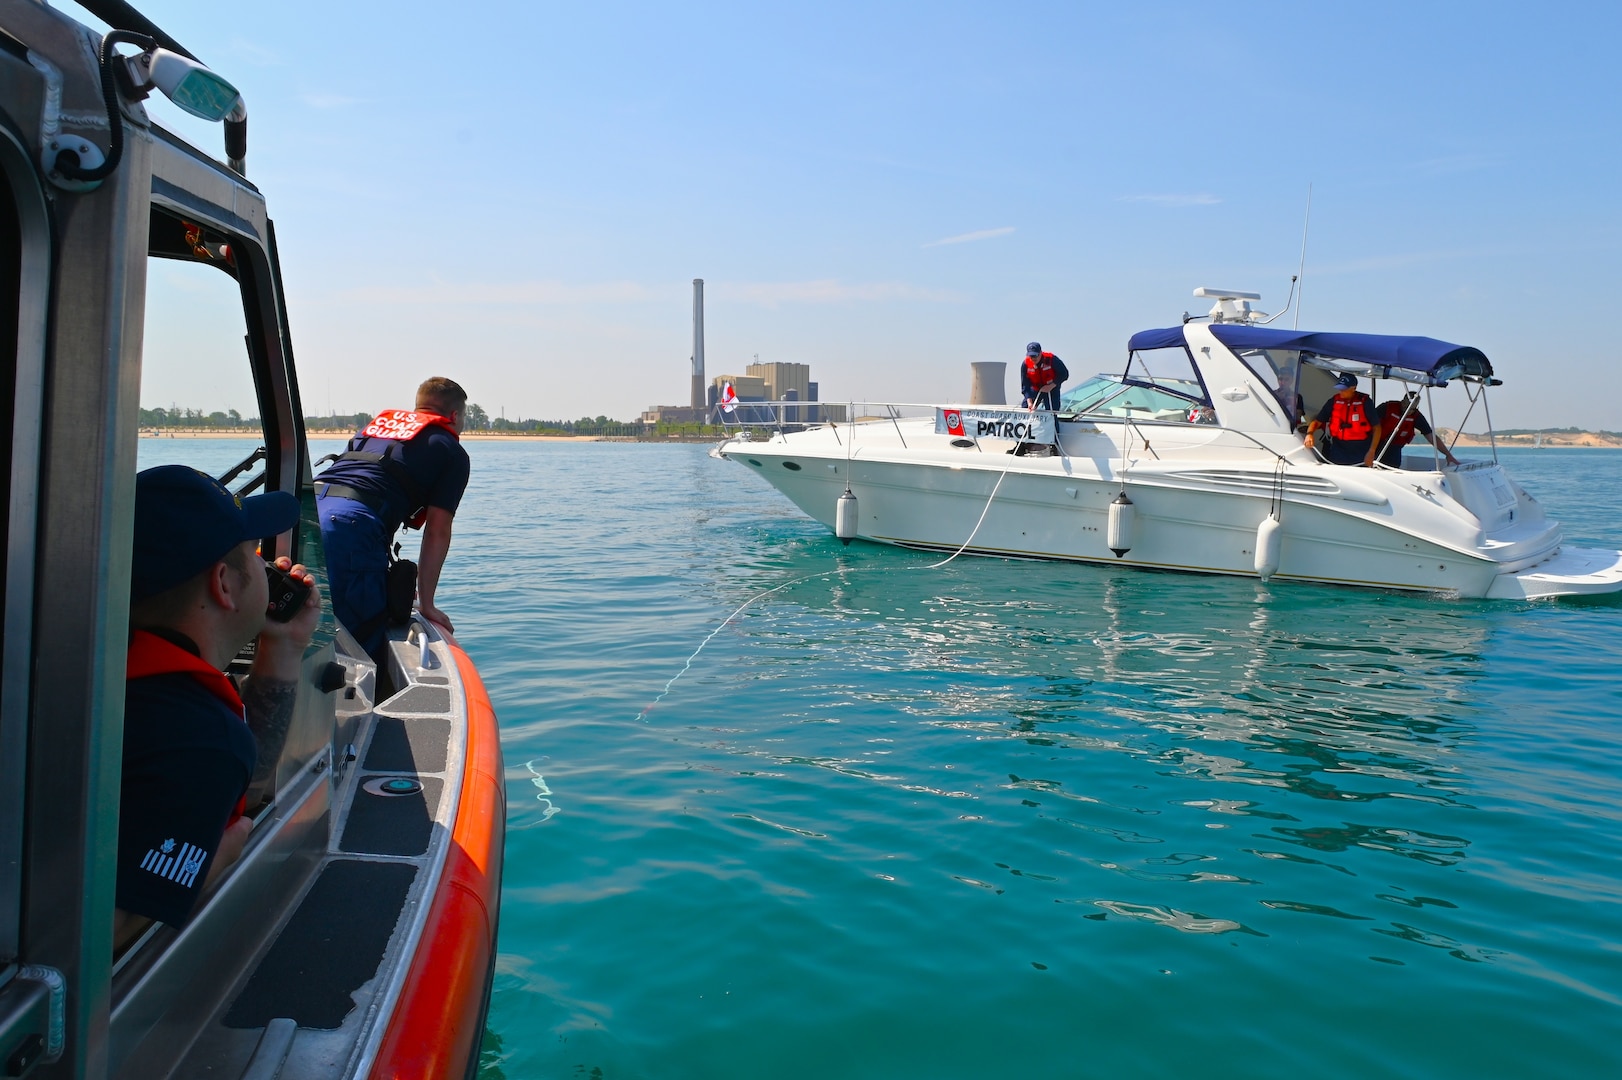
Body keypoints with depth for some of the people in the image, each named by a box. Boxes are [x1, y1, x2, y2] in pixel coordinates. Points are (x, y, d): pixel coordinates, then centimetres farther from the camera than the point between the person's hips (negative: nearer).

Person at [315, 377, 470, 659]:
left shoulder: (375, 424, 32)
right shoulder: (452, 452, 13)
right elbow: (437, 531, 6)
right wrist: (426, 604, 11)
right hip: (354, 526, -7)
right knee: (364, 648, 0)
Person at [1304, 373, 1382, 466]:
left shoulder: (1364, 402, -7)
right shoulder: (1333, 401, 1)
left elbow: (1376, 427, -4)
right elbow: (1317, 421, 3)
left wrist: (1371, 452, -12)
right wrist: (1309, 434, -19)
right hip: (1338, 449, 3)